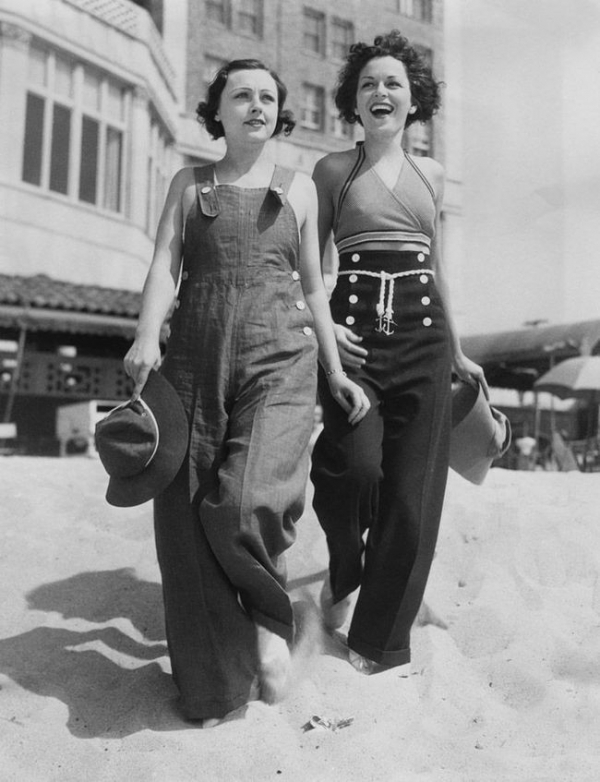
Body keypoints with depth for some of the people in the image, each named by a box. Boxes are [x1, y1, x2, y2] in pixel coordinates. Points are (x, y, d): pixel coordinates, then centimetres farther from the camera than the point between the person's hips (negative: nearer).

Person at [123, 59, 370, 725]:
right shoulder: (189, 184, 16)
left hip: (278, 355, -1)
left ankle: (268, 616, 9)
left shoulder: (299, 189, 17)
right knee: (186, 517, -3)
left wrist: (335, 371, 11)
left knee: (249, 501, -23)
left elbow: (313, 288, 17)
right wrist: (147, 337, -15)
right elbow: (164, 265, 3)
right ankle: (211, 684, 15)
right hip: (195, 357, 1)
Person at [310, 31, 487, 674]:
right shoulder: (334, 169, 7)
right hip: (353, 331, -3)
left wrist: (457, 352, 22)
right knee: (356, 463, -24)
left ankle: (379, 645, 16)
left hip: (421, 336, 3)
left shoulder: (430, 175, 16)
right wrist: (322, 327, -12)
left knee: (411, 496, -1)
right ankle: (343, 570, 12)